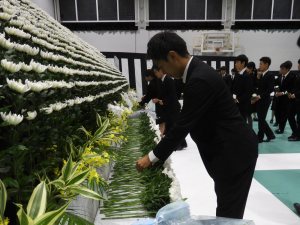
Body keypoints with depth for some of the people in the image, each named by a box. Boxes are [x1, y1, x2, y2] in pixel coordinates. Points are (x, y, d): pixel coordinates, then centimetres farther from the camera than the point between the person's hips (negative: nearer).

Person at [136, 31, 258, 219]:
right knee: (226, 207, 23)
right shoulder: (197, 71, 6)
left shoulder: (200, 79, -26)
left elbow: (184, 124, -23)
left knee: (229, 212, 6)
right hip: (228, 147, 9)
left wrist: (152, 157, -13)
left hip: (235, 150, -9)